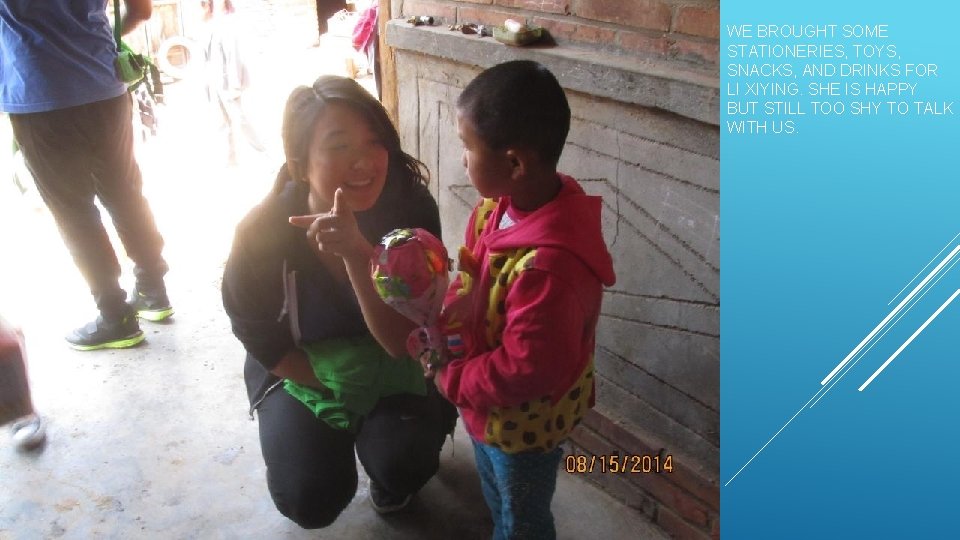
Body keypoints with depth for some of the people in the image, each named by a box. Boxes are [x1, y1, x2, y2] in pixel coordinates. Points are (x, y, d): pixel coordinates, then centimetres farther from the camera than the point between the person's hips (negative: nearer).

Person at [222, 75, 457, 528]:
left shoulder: (410, 207, -26)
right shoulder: (262, 233, -24)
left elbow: (405, 341, -29)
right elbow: (262, 343, -8)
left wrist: (356, 252, -43)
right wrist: (339, 383, -14)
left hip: (391, 369, 0)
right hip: (301, 367, 1)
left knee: (400, 462, -26)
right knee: (311, 499, -16)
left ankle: (392, 482, 11)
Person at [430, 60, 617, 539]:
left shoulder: (548, 266, -41)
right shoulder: (502, 204, -13)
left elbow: (528, 369, -34)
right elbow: (472, 276, 2)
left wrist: (452, 379, -21)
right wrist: (442, 322, -13)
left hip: (523, 421, -8)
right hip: (487, 408, 8)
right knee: (495, 495, 35)